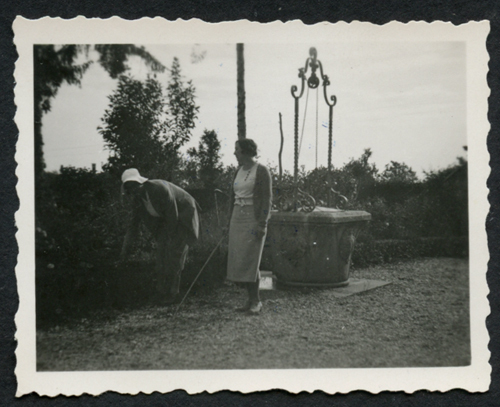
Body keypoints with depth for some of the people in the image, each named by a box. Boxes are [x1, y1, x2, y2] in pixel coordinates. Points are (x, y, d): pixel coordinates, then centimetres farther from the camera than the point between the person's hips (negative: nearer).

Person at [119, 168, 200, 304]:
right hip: (166, 220, 7)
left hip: (183, 216, -7)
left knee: (174, 253, -11)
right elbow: (133, 225, 2)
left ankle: (171, 294, -2)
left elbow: (173, 214, -26)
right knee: (162, 253, -3)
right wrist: (125, 249, -2)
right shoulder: (137, 200, -6)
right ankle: (161, 293, 5)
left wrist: (170, 238, -16)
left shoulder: (159, 188, -30)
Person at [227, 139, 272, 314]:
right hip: (237, 218, 8)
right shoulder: (239, 171, 14)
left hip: (254, 219, -7)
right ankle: (251, 299, 12)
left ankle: (256, 301, 1)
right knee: (239, 261, 4)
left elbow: (267, 198, -12)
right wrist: (231, 221, 15)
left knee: (249, 261, -10)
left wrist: (262, 224, -17)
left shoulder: (261, 171, -8)